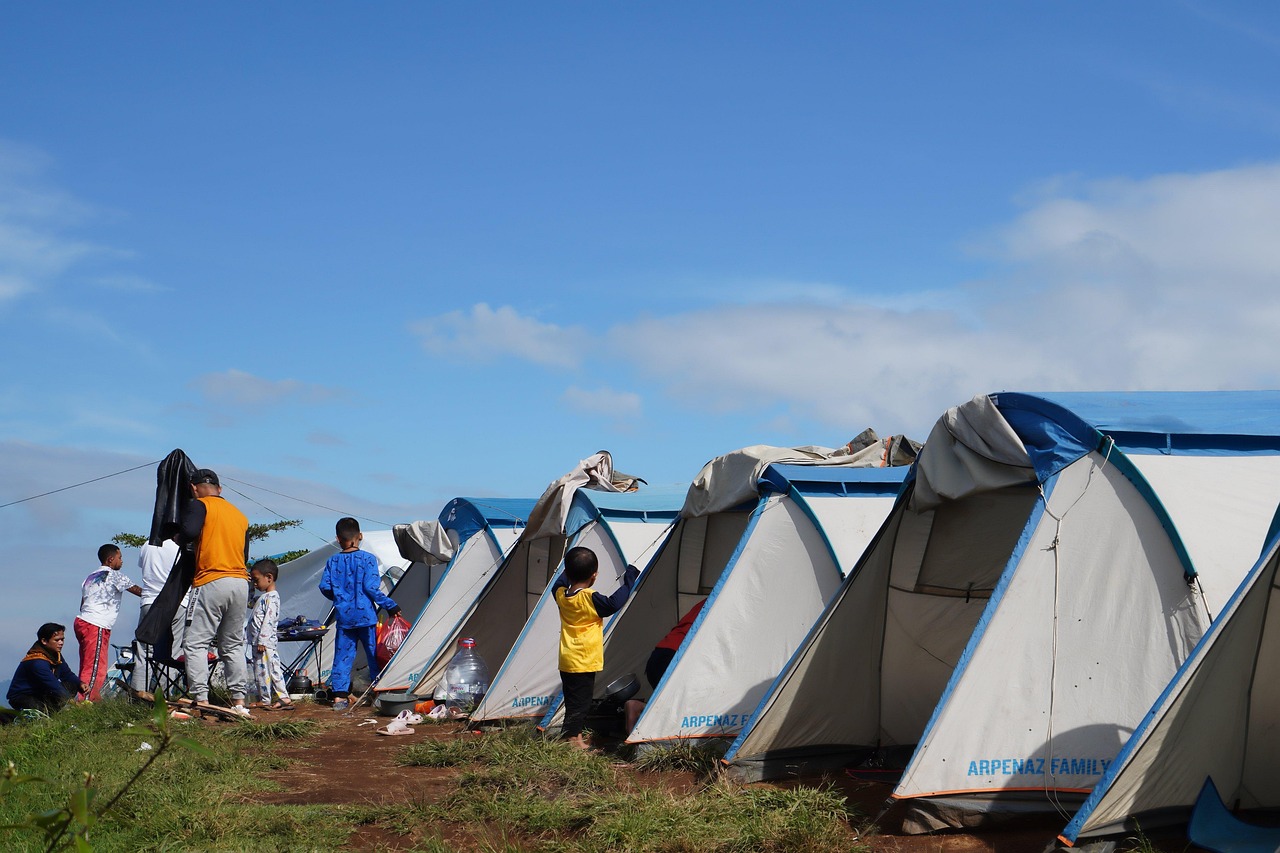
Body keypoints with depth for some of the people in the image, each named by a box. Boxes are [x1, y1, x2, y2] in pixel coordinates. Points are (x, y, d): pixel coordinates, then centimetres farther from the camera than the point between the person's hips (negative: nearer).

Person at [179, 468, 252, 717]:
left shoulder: (199, 505, 1)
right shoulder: (240, 515, 20)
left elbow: (189, 531, -18)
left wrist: (179, 538, 3)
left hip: (211, 582, -6)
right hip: (241, 583, 6)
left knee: (195, 643, -4)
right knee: (233, 645, 13)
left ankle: (200, 700, -13)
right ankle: (238, 702, 9)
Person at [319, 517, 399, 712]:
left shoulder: (332, 562, 3)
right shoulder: (367, 559, -7)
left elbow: (325, 587, 2)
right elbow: (371, 587, -13)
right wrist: (390, 605, -3)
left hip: (344, 617, 3)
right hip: (366, 616, -3)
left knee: (342, 656, 6)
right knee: (375, 655, 6)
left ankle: (340, 695, 1)